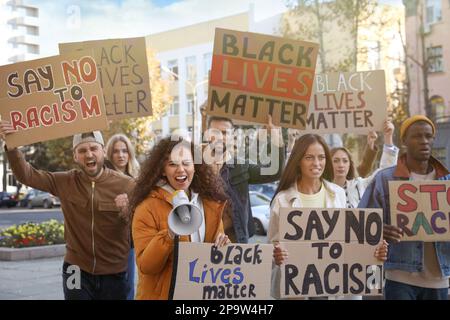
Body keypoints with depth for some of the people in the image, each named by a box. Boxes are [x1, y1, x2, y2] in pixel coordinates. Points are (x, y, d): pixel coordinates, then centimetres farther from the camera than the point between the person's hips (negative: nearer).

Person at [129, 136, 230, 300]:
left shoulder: (211, 203, -1)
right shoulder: (148, 206, -15)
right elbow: (146, 266, -17)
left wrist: (222, 245, -12)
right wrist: (169, 235, -31)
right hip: (161, 294, -4)